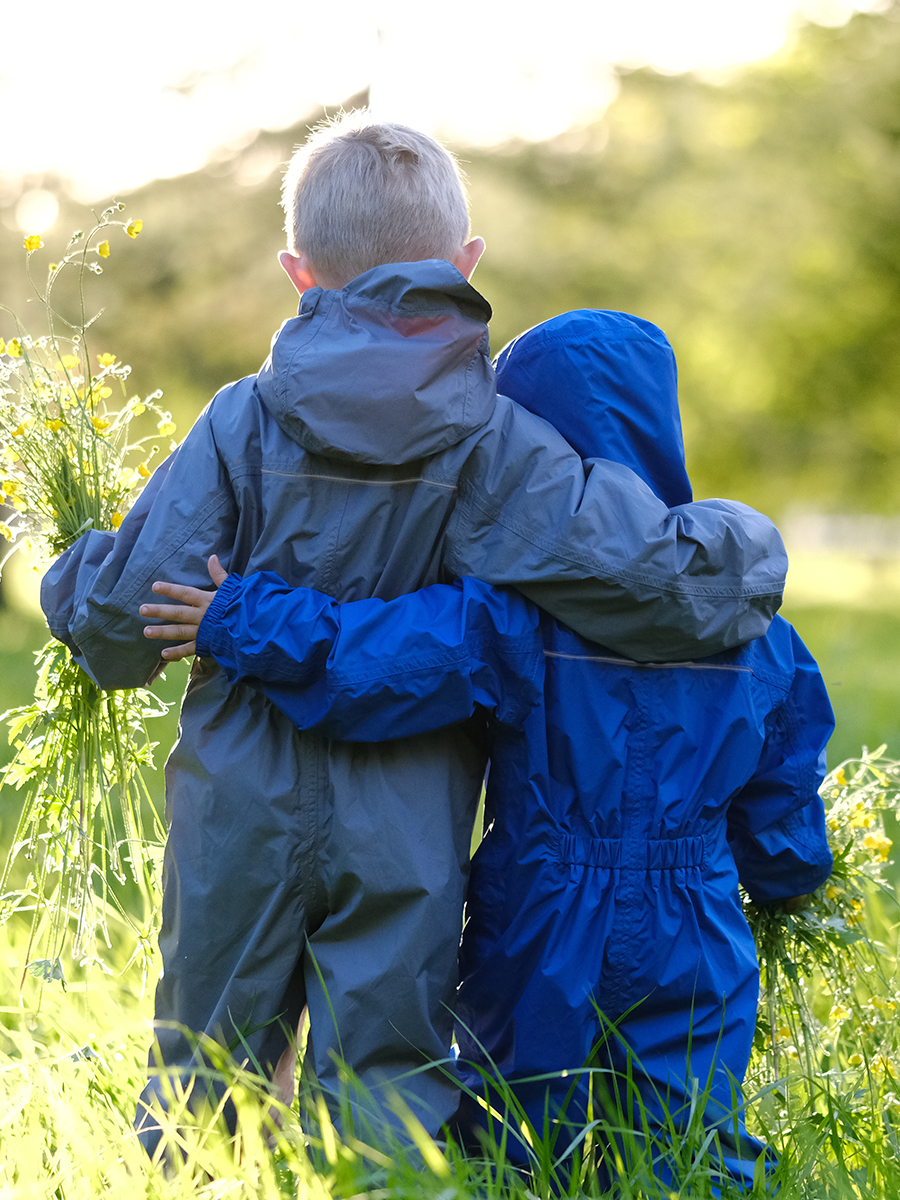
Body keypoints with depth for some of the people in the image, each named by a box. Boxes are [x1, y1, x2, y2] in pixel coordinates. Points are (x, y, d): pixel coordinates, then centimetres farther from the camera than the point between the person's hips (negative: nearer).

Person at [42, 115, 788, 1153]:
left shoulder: (244, 425, -7)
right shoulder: (497, 445, -9)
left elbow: (122, 617, -9)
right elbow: (673, 582, -16)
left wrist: (73, 574, 13)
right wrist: (738, 542, 5)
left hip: (241, 822, 1)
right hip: (406, 840, -1)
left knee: (204, 1079, 17)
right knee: (387, 1092, 10)